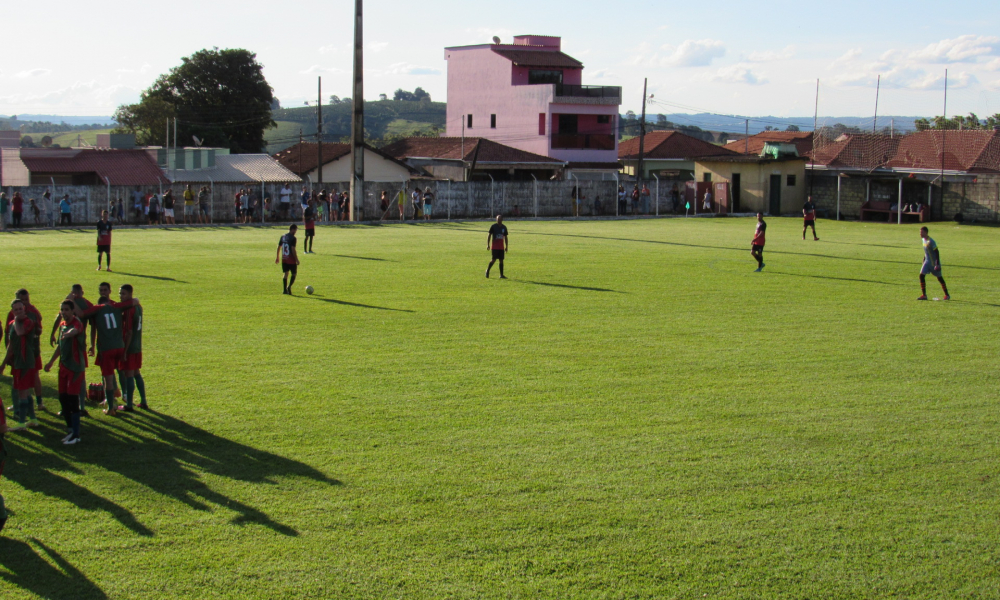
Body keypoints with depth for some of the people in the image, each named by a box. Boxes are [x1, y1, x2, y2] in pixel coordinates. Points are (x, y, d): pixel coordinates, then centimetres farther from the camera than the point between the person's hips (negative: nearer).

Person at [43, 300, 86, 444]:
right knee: (63, 398, 11)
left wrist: (69, 333, -64)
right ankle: (70, 429, 26)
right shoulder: (62, 324, 11)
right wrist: (51, 361, 30)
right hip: (64, 366, 8)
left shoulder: (77, 323, -15)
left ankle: (76, 435, -2)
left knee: (73, 399, -8)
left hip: (76, 367, -8)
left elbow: (75, 330, -42)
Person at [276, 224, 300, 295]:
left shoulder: (283, 237, 8)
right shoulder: (293, 238, -13)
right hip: (291, 259, -6)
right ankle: (289, 286, -14)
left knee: (285, 273, 12)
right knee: (294, 273, 5)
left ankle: (284, 289, 8)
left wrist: (277, 257, 22)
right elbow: (293, 249, -18)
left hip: (284, 259, 6)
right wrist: (296, 259, -13)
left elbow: (279, 247, 12)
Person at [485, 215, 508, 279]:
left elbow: (505, 237, 16)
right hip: (494, 246, -4)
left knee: (501, 260, 1)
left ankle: (501, 275, 3)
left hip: (501, 247, 4)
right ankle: (487, 270, 9)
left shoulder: (504, 227, 9)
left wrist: (506, 246, 13)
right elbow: (489, 235, -1)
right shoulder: (493, 226, -3)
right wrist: (488, 244, -7)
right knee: (494, 259, -12)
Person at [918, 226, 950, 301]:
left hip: (934, 262, -8)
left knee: (939, 278, 4)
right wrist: (924, 260, 22)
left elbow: (937, 253, -21)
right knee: (922, 275, -6)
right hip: (927, 261, 8)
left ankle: (947, 295, 19)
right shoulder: (924, 240, 5)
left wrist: (937, 264, -24)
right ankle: (924, 295, -5)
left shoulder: (931, 242, -21)